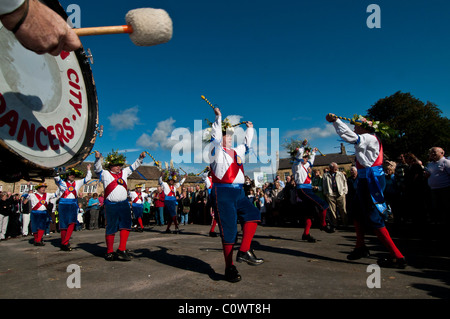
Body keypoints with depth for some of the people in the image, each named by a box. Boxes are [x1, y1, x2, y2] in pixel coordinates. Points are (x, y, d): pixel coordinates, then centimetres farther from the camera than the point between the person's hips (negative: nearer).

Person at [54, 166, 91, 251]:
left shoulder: (77, 183, 16)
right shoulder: (62, 183, 7)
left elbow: (87, 178, 19)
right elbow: (56, 178, -12)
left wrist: (88, 169, 16)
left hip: (73, 205, 2)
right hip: (63, 205, -2)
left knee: (72, 223, -13)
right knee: (63, 225, 0)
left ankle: (65, 243, -9)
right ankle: (63, 243, 12)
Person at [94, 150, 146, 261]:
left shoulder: (124, 172, 17)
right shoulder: (105, 174, 4)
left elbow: (133, 166, 24)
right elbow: (97, 168, -10)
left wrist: (141, 158, 16)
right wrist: (98, 158, -27)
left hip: (124, 204, 4)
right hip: (111, 205, -4)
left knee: (126, 226, -3)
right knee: (111, 229, 3)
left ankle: (122, 250, 3)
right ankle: (109, 252, 15)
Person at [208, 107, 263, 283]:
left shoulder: (236, 151, 22)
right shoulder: (216, 150, 3)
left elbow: (247, 144, 37)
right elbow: (215, 136, -13)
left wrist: (249, 128, 44)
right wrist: (218, 117, -9)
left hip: (239, 192, 7)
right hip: (223, 193, -7)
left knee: (253, 214, -9)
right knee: (228, 229, -5)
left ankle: (244, 251, -3)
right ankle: (229, 268, 5)